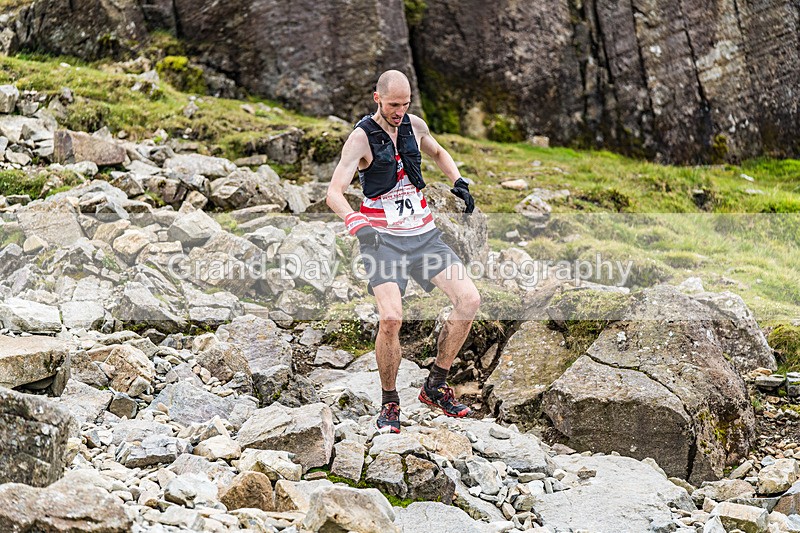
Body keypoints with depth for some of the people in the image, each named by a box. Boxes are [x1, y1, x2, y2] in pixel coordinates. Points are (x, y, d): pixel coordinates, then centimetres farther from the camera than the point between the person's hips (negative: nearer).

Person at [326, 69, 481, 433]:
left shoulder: (415, 126, 5)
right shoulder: (361, 138, -11)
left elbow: (438, 153, 28)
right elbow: (334, 193, -21)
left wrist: (458, 182, 9)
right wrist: (357, 224, -39)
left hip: (424, 234, 5)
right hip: (382, 238, -5)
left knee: (469, 300, -10)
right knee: (390, 318, -23)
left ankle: (435, 386, 6)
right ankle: (389, 404, 0)